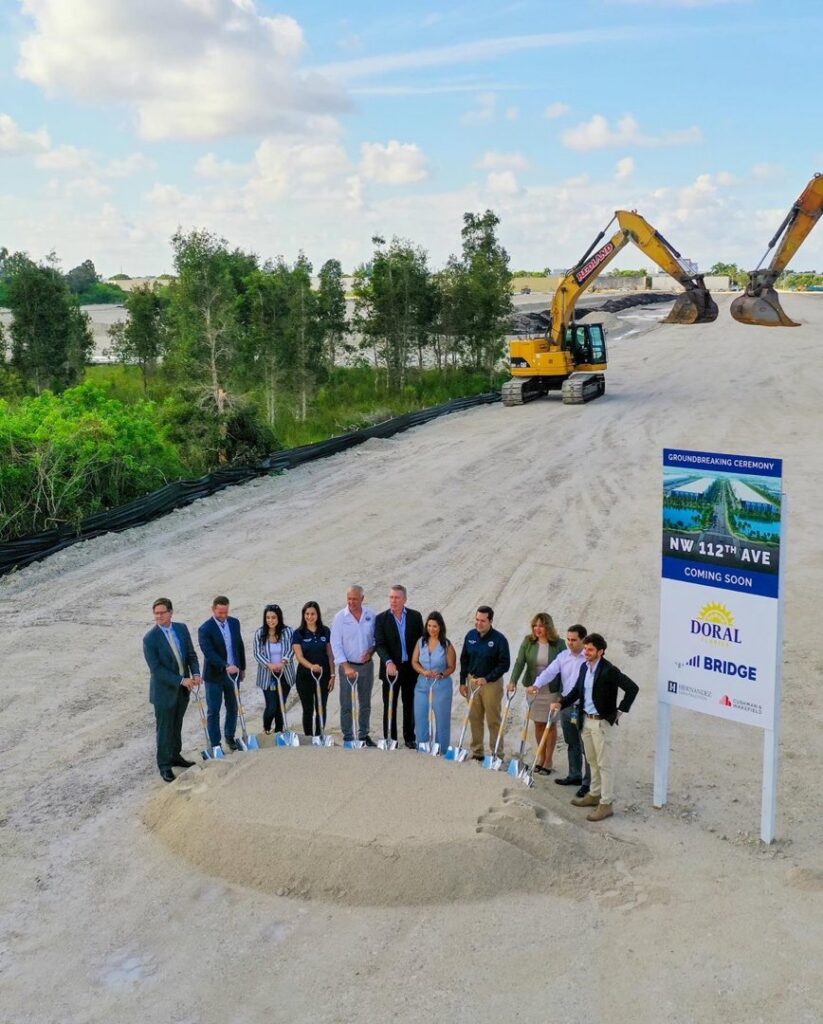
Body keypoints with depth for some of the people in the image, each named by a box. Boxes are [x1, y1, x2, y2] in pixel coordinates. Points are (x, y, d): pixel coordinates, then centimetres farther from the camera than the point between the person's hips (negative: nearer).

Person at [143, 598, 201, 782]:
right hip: (164, 690, -5)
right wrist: (181, 681, -22)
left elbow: (191, 654, 5)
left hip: (183, 688, 5)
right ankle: (164, 765, 20)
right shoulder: (150, 638, -18)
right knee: (164, 729, 6)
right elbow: (156, 669, -20)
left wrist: (195, 673, -12)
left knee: (177, 725, 20)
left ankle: (175, 757, 37)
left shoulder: (182, 628, -2)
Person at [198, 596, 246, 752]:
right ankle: (215, 744, 13)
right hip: (215, 676, -5)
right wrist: (226, 666, -37)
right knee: (214, 711, 3)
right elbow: (209, 653, -26)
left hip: (233, 673, 5)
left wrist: (242, 668, 14)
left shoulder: (234, 622, 1)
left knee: (233, 708, 15)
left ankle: (230, 737, 32)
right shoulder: (205, 629, -17)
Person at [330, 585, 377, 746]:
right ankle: (348, 737, 10)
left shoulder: (371, 614, -2)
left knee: (365, 703, 12)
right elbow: (336, 644, -10)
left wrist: (372, 650, -11)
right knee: (346, 704, 1)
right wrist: (346, 667, -17)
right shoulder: (340, 617, -9)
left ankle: (364, 735, 24)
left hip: (367, 665, 3)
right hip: (348, 666, -3)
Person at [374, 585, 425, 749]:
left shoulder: (415, 616, 1)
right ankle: (390, 739, 12)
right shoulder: (381, 619, -3)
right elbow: (379, 644, -11)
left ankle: (409, 737, 21)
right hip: (391, 668, -1)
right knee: (389, 705, 4)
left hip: (411, 668, 1)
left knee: (410, 704, 10)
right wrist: (388, 662, -27)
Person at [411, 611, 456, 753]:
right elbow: (414, 661, 5)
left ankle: (442, 751, 17)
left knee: (441, 718, 4)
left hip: (441, 685, -3)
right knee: (420, 718, 8)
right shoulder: (421, 642, 1)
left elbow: (451, 667, -3)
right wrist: (423, 671, -13)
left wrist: (441, 674, -20)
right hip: (422, 684, 3)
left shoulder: (447, 645, -8)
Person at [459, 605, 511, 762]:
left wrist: (487, 679, -17)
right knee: (474, 719, 10)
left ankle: (497, 754, 6)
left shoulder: (499, 639, -12)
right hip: (472, 681, 5)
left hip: (491, 683, -5)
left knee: (493, 720, 0)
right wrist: (463, 682, 8)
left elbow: (505, 664, -12)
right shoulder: (470, 635, 3)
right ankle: (476, 752, 19)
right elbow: (464, 659, 11)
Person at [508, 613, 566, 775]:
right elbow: (520, 662, -9)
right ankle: (542, 758, 24)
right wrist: (513, 681, -22)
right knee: (538, 724, 10)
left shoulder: (559, 644, -9)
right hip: (533, 688, 3)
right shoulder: (528, 642, -2)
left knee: (550, 724, 6)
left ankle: (549, 760, 17)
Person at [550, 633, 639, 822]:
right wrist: (561, 703, 2)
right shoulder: (584, 667, 6)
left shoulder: (609, 670, -18)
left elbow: (632, 688, -21)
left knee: (605, 764, 0)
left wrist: (620, 711, -16)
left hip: (603, 722, -8)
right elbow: (577, 691, 15)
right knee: (593, 761, 20)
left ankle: (606, 804, 7)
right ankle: (594, 795, 34)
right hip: (586, 720, 8)